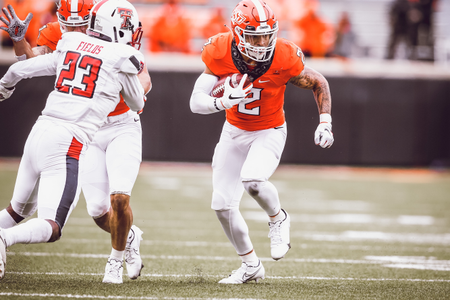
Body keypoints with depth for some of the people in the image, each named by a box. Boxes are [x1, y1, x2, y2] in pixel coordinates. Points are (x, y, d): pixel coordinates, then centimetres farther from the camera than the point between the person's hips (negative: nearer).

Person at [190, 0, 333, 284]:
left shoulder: (284, 58, -25)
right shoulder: (221, 53, -22)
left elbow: (319, 83, -6)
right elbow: (196, 102, -23)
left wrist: (325, 123, -13)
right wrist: (222, 103, -43)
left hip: (270, 132, -3)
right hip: (234, 131, 3)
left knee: (252, 180, -32)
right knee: (223, 204, 1)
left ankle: (278, 218, 2)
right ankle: (251, 265, 22)